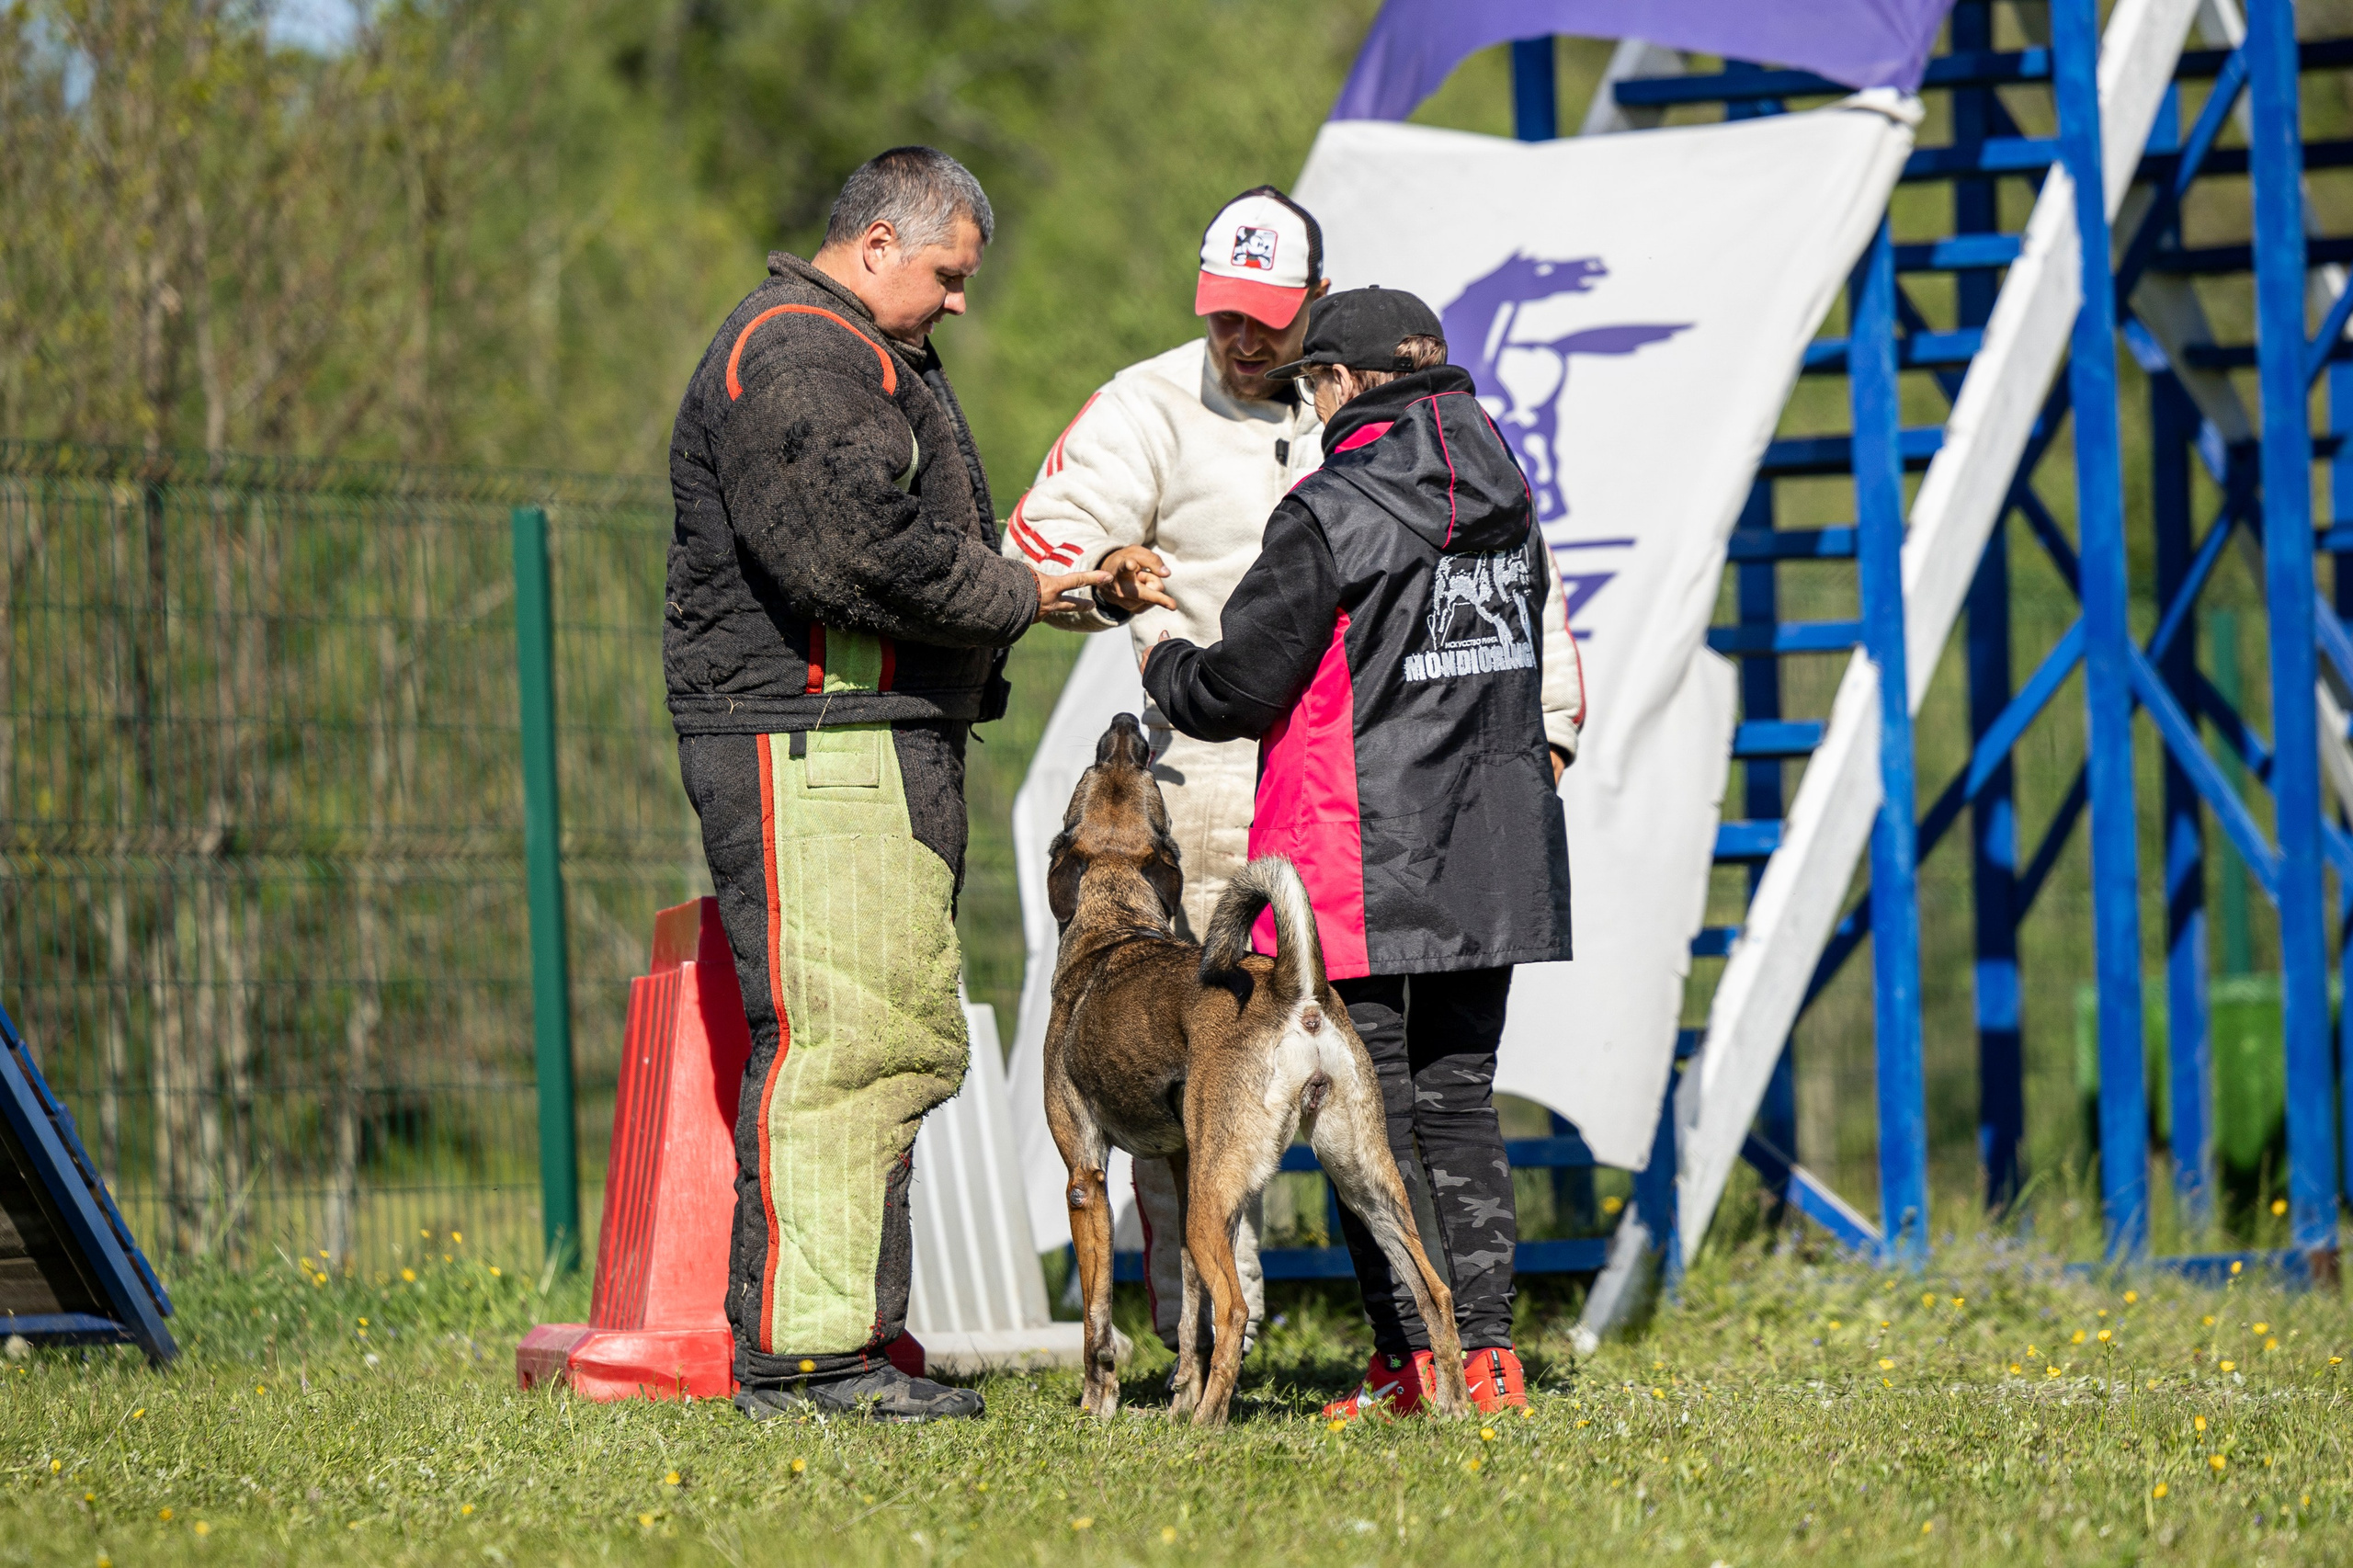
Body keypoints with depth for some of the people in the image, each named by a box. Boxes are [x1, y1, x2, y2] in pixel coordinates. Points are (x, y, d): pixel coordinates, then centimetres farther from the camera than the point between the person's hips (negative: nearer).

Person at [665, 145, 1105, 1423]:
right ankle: (796, 1353, -14)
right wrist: (1020, 596, -11)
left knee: (911, 1035, 11)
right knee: (831, 1036, -13)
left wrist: (1059, 573, 9)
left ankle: (852, 1335, 15)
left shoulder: (873, 360, 25)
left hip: (896, 741, 11)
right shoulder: (791, 358, -12)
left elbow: (932, 541, 28)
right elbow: (859, 555, -22)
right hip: (806, 742, -11)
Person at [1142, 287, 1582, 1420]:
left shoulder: (1328, 516, -12)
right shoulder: (1504, 499, 10)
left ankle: (1412, 1359, -1)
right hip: (1491, 858, 7)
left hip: (1365, 862, -7)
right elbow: (1548, 656, 21)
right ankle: (1486, 1349, 7)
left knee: (1369, 1112, 0)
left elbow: (1241, 684, -7)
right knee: (1458, 1103, 11)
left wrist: (1163, 667, 12)